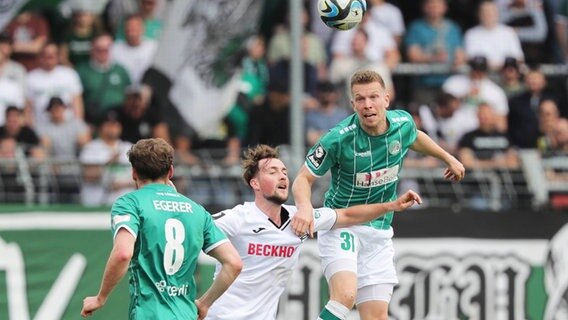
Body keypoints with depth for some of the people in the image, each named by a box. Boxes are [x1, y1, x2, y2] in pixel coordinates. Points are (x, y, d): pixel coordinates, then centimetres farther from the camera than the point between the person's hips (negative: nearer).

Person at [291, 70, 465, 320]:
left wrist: (448, 158, 33)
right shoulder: (338, 139, -21)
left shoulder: (403, 123, -6)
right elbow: (304, 178, -14)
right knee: (345, 295, -30)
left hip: (379, 233, 5)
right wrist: (304, 206, -34)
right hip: (341, 225, -5)